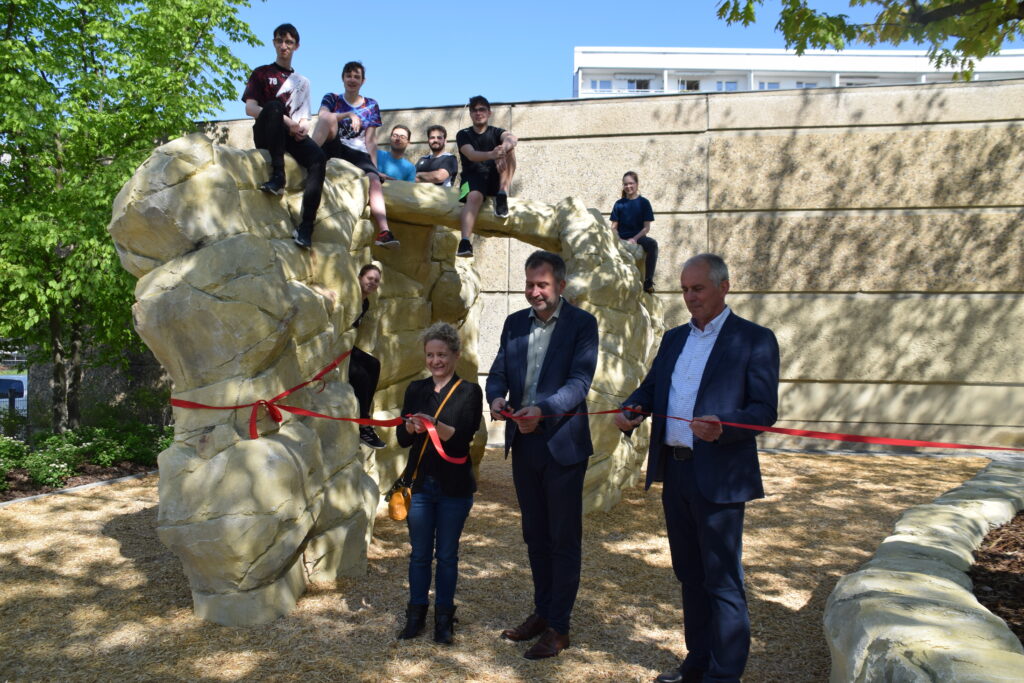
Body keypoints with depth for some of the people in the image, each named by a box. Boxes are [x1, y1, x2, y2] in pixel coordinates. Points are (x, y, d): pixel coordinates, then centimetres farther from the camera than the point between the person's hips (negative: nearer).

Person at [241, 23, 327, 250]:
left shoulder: (302, 81, 25)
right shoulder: (262, 73, 15)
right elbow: (251, 108, 0)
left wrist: (303, 126, -8)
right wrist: (285, 121, -14)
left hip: (293, 136, 2)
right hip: (266, 135, -2)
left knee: (318, 158, -31)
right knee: (274, 105, -36)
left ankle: (305, 227, -38)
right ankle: (278, 177, -39)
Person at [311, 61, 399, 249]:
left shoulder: (371, 106, 17)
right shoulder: (331, 99, 14)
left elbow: (370, 140, 10)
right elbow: (323, 117, -9)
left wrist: (374, 165, 0)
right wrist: (348, 115, -23)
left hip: (358, 154, 1)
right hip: (333, 149, 0)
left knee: (374, 179, -32)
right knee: (331, 117, -28)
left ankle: (383, 231, -50)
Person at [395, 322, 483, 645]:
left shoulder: (469, 391, -4)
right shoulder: (415, 389, 6)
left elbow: (464, 436, -14)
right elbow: (402, 439, 4)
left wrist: (435, 425, -30)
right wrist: (411, 426, -18)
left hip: (454, 486, -3)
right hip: (420, 483, 3)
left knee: (447, 554, 8)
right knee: (420, 553, 10)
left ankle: (444, 617, 22)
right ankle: (416, 614, 25)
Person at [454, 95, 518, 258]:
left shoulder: (496, 132, 12)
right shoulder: (463, 134, 8)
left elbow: (512, 138, -14)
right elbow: (471, 155, -14)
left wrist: (503, 149, -40)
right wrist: (491, 155, -36)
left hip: (495, 179, 2)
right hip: (473, 177, -2)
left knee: (508, 147, -18)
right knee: (475, 196, -37)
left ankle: (502, 195, -28)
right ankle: (465, 242, -54)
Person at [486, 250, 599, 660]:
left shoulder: (581, 324, -8)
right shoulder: (514, 323, 8)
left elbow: (580, 381, -17)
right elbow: (498, 372, 6)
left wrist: (543, 409, -33)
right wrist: (497, 397, -17)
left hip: (562, 443, -5)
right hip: (524, 442, 6)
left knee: (564, 538, 5)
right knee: (535, 534, 16)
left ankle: (558, 626, 16)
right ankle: (542, 611, 32)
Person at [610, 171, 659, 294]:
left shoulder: (643, 202, 6)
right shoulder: (619, 204, 12)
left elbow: (646, 227, 1)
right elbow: (614, 226, 9)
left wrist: (634, 239, -16)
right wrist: (617, 238, -13)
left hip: (638, 237, -1)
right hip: (621, 239, 1)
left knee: (652, 244, -34)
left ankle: (648, 282, -30)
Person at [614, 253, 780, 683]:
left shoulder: (755, 340, -6)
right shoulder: (674, 339, 14)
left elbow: (764, 410, -12)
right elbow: (650, 388, 15)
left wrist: (722, 426, -30)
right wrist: (631, 410, -7)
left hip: (719, 478, -7)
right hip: (674, 471, 7)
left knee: (722, 580, 2)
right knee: (690, 575, 17)